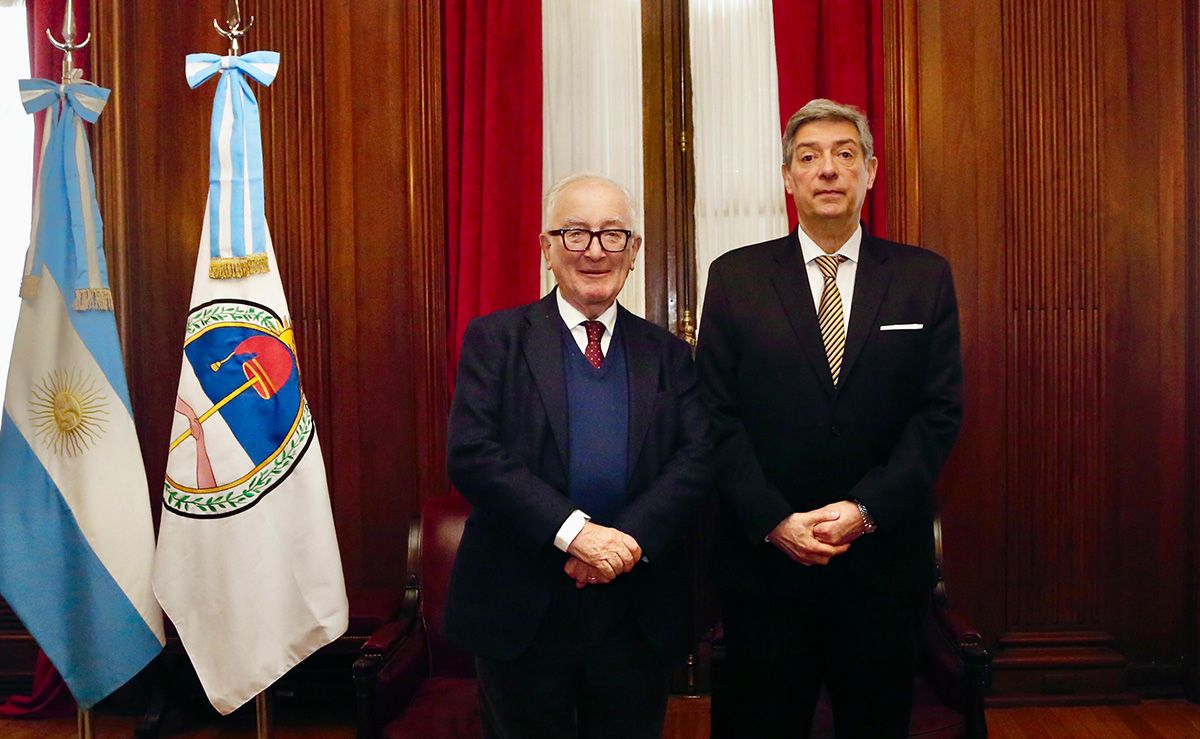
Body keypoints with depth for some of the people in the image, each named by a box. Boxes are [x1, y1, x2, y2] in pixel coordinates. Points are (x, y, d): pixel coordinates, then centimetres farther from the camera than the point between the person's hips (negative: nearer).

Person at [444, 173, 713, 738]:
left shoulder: (666, 354, 7)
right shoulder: (495, 338, -1)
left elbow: (698, 457, -2)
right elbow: (471, 454, -12)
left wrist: (631, 537, -17)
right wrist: (575, 531, -21)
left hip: (636, 613, 2)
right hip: (520, 610, -2)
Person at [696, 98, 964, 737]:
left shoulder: (925, 277, 4)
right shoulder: (735, 277, 1)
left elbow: (940, 411, -1)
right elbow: (718, 415, -3)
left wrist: (866, 509, -12)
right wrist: (773, 520, -12)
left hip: (882, 559, 1)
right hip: (765, 558, -1)